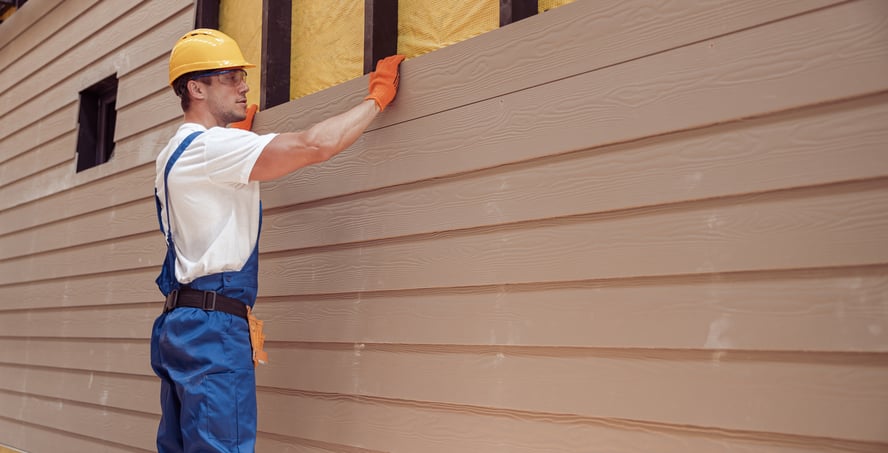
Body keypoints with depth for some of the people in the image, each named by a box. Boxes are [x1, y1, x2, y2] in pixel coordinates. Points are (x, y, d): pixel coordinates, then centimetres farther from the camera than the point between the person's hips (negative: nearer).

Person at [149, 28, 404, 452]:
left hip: (183, 322, 10)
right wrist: (377, 97, -8)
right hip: (213, 325, -10)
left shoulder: (175, 154, 19)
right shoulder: (210, 146, -12)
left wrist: (237, 132, 47)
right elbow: (315, 144, -21)